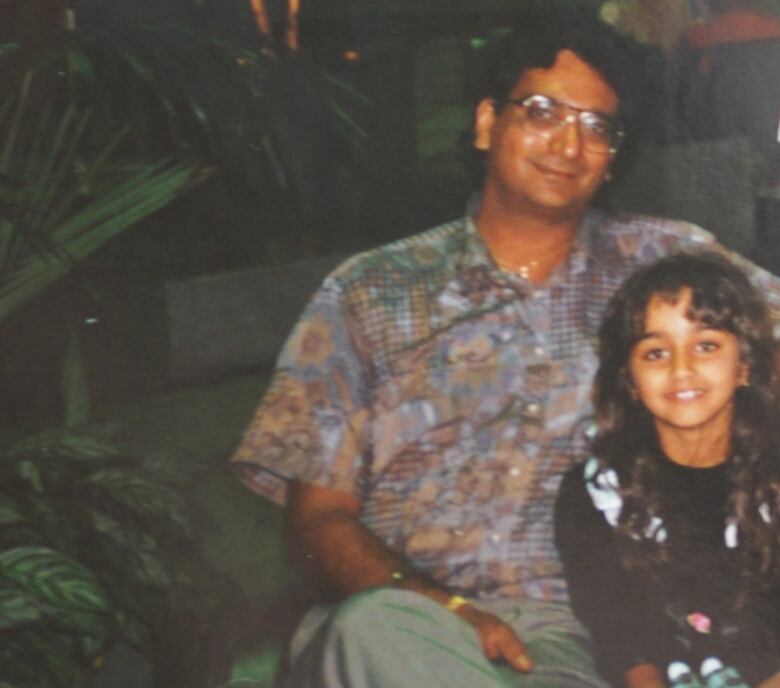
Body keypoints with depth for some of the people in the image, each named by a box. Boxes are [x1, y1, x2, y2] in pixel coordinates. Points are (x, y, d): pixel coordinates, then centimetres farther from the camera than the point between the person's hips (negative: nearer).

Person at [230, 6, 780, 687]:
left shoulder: (659, 263, 15)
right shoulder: (369, 295, 11)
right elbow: (320, 512, 6)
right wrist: (439, 611, -14)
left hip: (574, 630, -1)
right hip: (405, 612, 1)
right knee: (372, 626, -36)